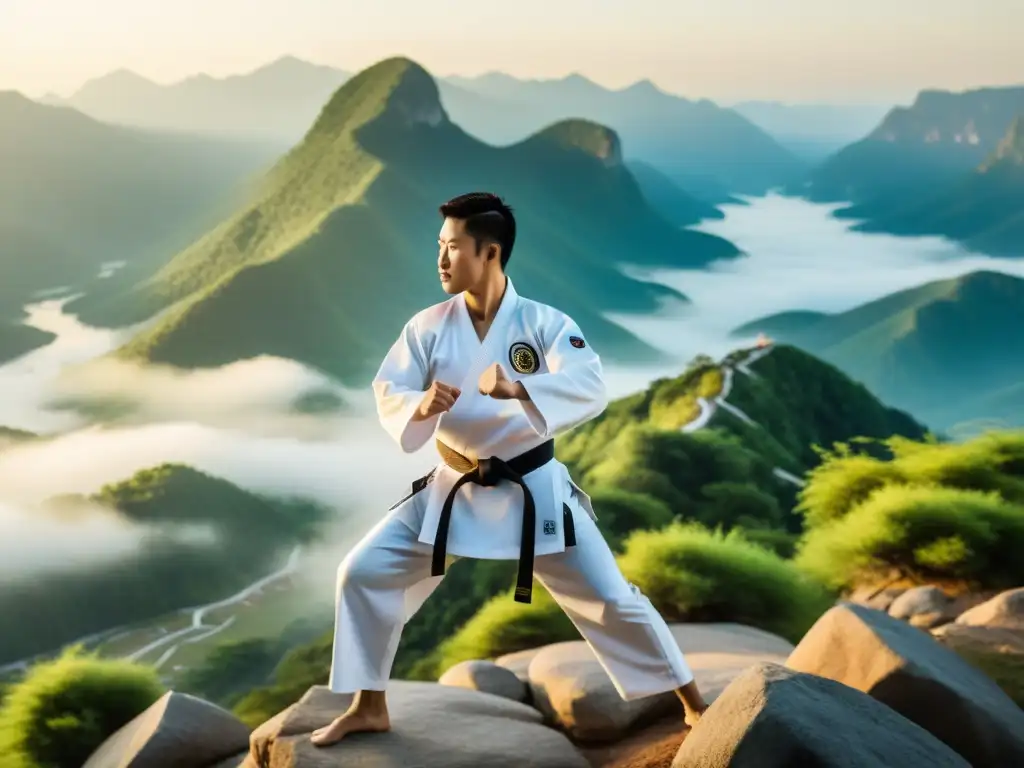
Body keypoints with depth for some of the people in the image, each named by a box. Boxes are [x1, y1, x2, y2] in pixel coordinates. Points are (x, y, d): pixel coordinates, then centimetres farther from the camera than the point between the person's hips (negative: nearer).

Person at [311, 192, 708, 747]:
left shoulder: (545, 323, -14)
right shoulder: (428, 327, -7)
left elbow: (590, 389, -28)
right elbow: (388, 393, -9)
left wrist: (518, 389, -46)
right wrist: (419, 406, -33)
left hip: (532, 490, -3)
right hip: (454, 490, 3)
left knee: (609, 598, 1)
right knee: (363, 573, -3)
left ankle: (693, 703, 20)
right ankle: (368, 707, 15)